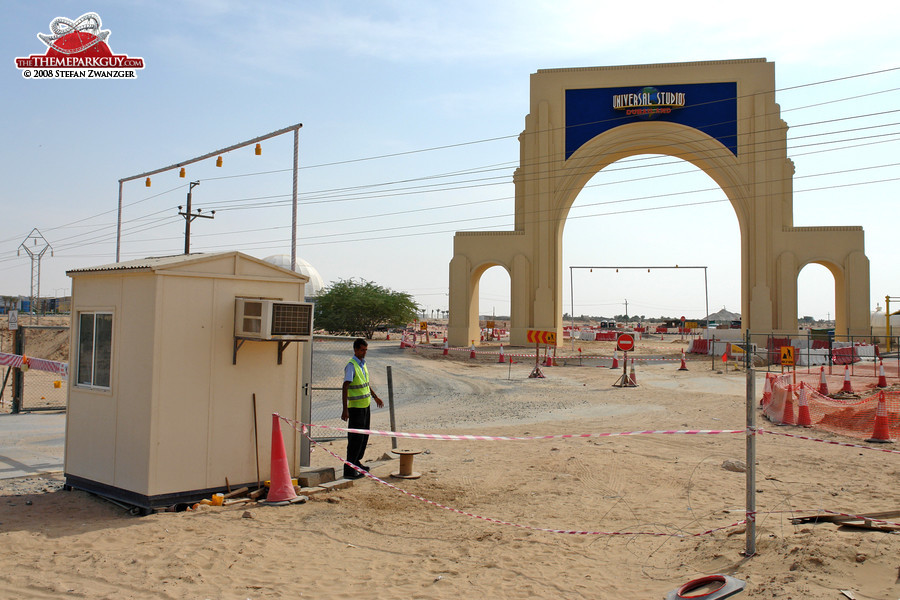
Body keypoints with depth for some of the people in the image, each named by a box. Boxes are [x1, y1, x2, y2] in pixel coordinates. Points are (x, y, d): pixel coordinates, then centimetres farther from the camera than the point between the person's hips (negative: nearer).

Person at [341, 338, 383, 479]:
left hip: (365, 405, 9)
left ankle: (356, 462, 30)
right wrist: (345, 410, -30)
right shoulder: (351, 365, -17)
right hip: (355, 407, -9)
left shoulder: (363, 363, 10)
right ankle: (349, 469, -2)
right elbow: (345, 387, -24)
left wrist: (375, 397, 34)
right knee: (356, 438, -7)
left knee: (364, 436, 16)